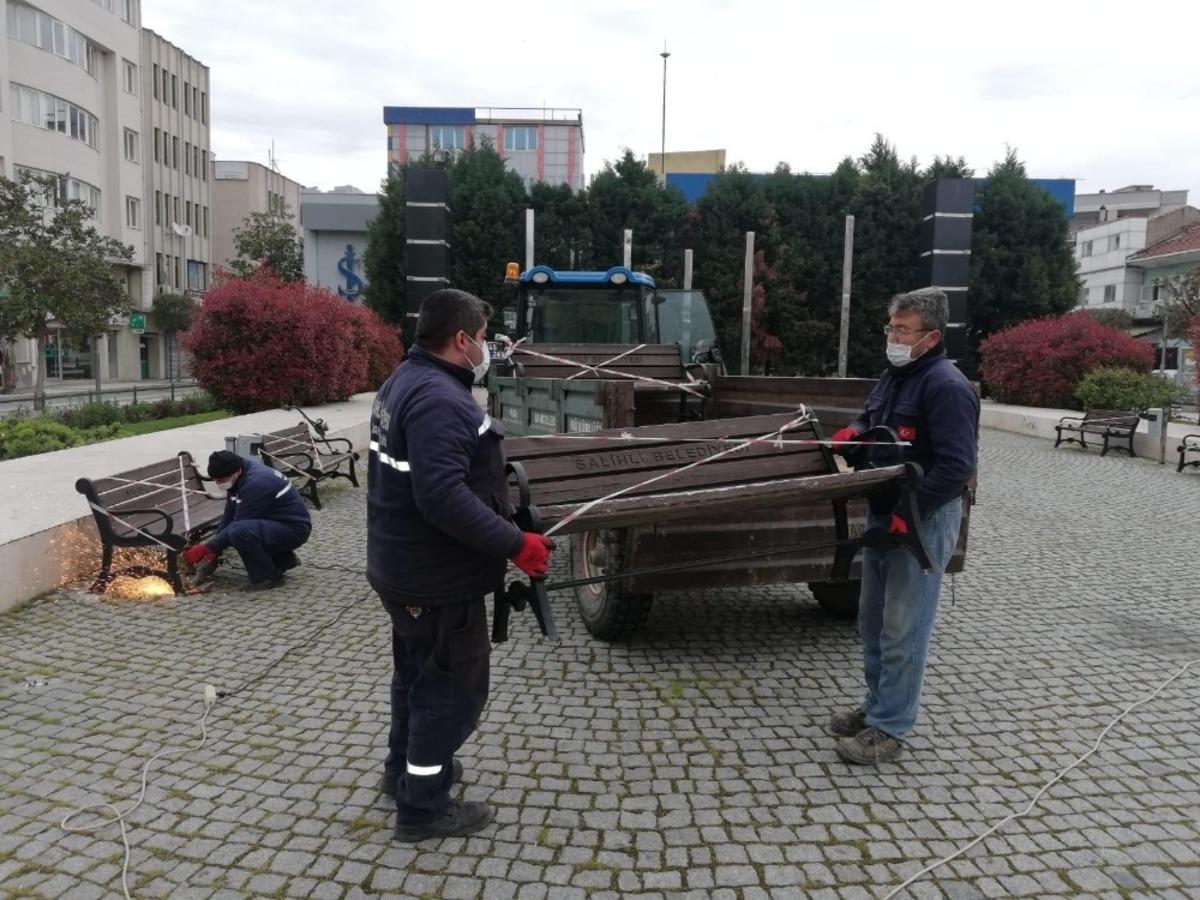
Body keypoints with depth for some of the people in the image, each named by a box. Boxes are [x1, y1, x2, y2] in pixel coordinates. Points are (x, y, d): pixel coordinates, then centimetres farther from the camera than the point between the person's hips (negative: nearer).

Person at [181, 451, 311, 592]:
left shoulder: (255, 483, -25)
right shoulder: (241, 476, 4)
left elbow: (238, 524, -21)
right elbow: (229, 517, 8)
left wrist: (206, 549, -14)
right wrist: (213, 551, 3)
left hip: (294, 529, -10)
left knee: (239, 531, -28)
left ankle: (267, 578, -10)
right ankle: (282, 558, 16)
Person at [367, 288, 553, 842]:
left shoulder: (404, 381, 9)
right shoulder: (439, 399, -26)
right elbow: (444, 497, -34)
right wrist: (514, 544, -30)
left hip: (403, 567, 11)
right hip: (438, 576, -11)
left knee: (418, 670, 25)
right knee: (453, 683, 4)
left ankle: (405, 767, 44)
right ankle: (422, 807, 17)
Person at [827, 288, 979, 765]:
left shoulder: (946, 387, -18)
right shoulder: (893, 376, 11)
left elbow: (957, 466, -24)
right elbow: (872, 420, 26)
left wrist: (909, 511, -25)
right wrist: (853, 431, 2)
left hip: (921, 522, -9)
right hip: (883, 514, 10)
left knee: (902, 630, -1)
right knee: (872, 620, 18)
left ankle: (889, 728, 10)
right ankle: (878, 704, 33)